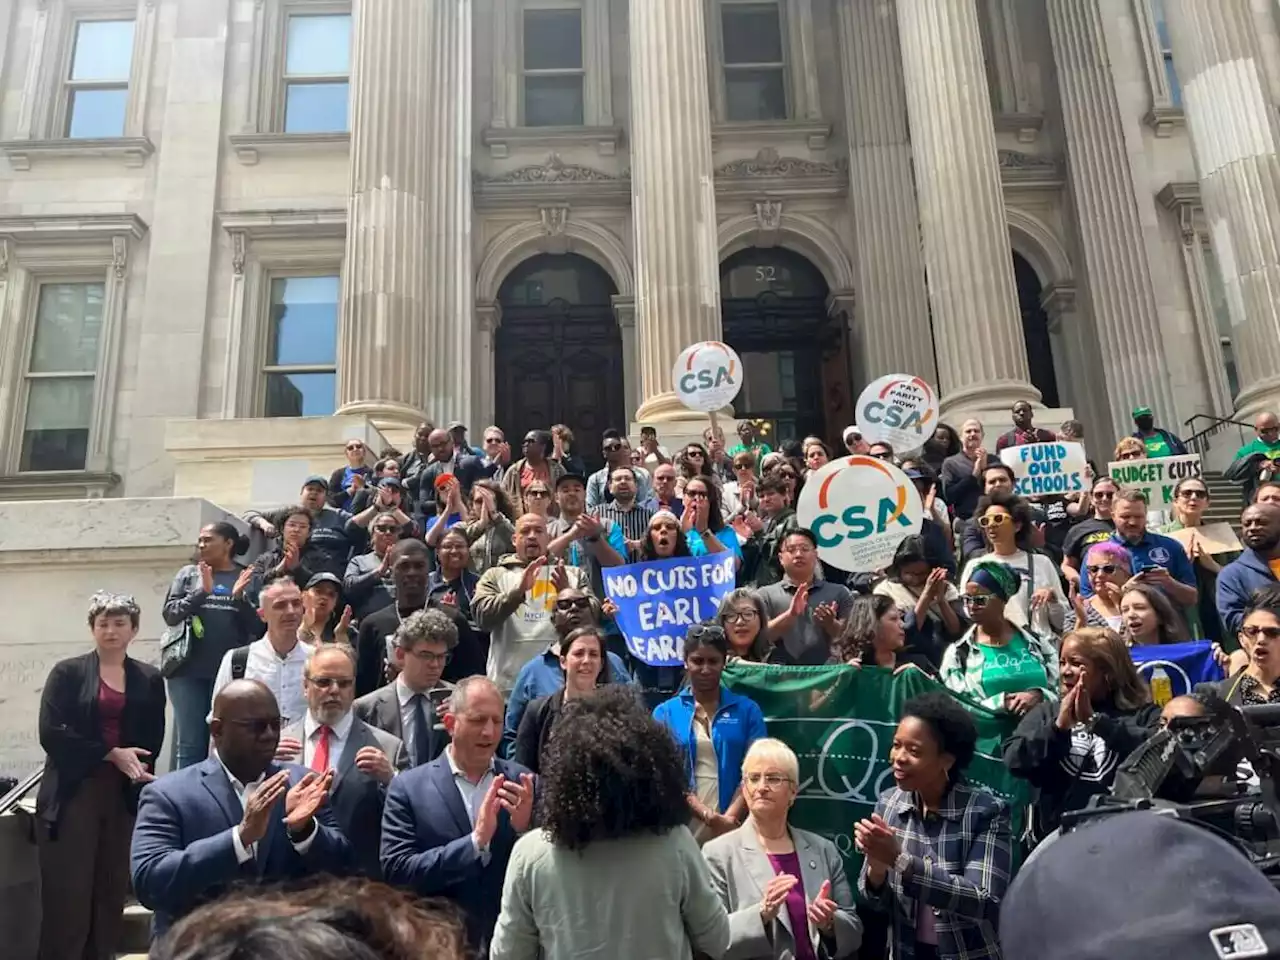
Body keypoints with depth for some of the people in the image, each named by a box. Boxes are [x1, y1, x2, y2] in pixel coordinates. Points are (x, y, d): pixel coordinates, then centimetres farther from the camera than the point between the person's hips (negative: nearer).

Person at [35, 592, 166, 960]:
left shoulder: (150, 678, 8)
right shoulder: (68, 672, 1)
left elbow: (153, 742, 6)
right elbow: (51, 734, -10)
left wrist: (135, 765, -13)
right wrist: (111, 754, -15)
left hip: (126, 796, 3)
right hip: (73, 795, -2)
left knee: (112, 892, 7)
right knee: (66, 895, -3)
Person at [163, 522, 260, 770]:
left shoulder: (248, 577, 6)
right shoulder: (188, 574, 11)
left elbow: (258, 626, 0)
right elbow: (170, 614, 1)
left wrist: (239, 597, -14)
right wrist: (202, 592, -11)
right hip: (188, 670, 1)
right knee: (189, 744, 1)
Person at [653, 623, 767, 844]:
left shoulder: (748, 710, 4)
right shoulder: (665, 713, 4)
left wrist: (730, 818, -14)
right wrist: (707, 815, -14)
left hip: (733, 826, 0)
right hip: (684, 827, 0)